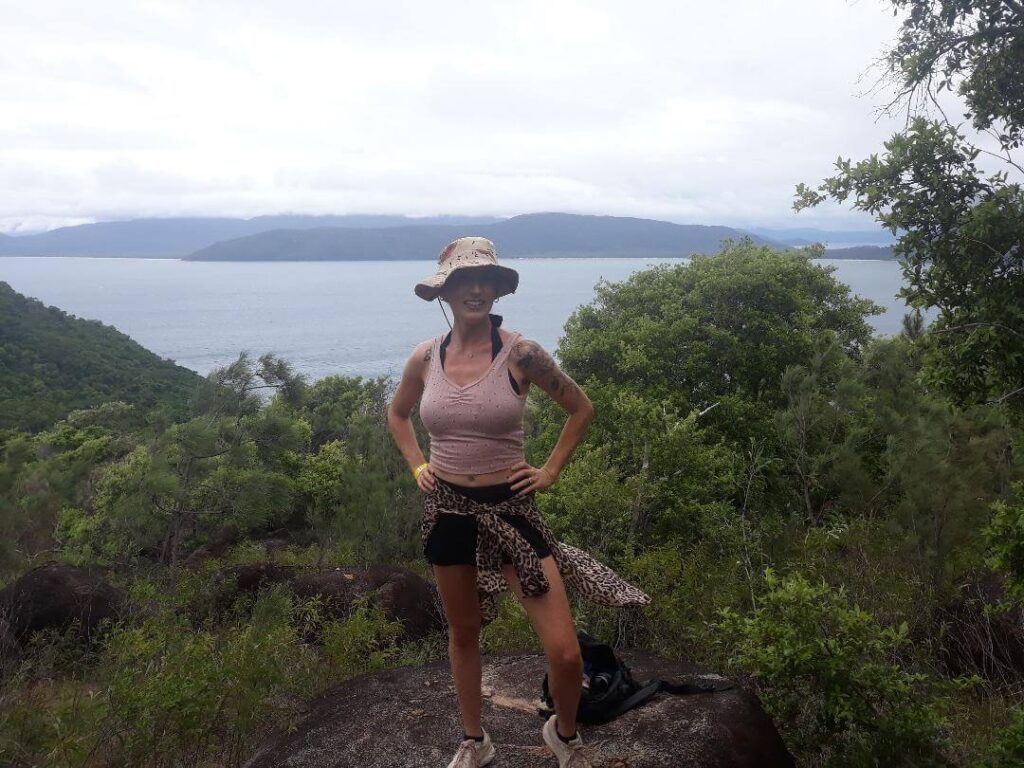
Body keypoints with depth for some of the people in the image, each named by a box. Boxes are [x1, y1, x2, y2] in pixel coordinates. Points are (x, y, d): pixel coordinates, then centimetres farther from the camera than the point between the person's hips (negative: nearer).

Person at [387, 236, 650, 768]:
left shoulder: (520, 354, -11)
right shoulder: (425, 358, -2)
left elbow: (581, 409, 2)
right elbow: (397, 414, 19)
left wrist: (550, 471, -1)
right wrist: (417, 467, 8)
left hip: (510, 508, -3)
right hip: (447, 510, 3)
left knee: (566, 653, -6)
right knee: (463, 634, 18)